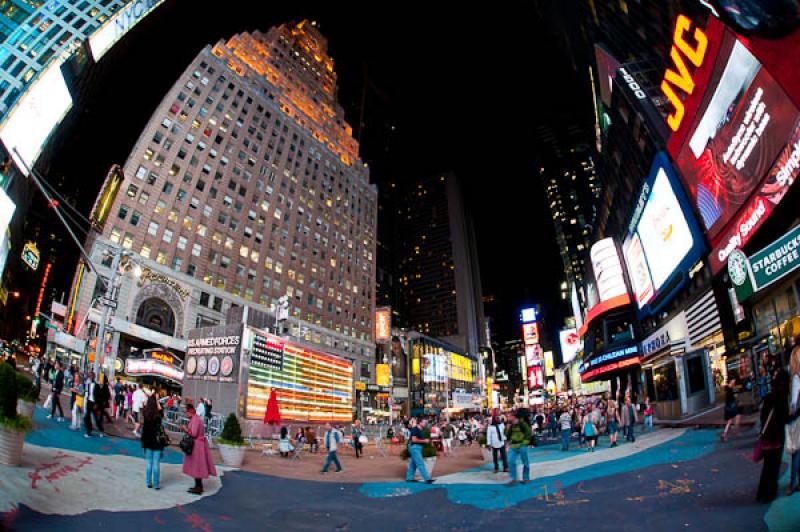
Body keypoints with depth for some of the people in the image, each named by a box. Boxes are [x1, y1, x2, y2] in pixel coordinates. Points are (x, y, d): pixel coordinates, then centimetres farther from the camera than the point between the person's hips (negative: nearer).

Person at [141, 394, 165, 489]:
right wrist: (156, 400, 7)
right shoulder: (158, 415, -14)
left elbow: (144, 406, 11)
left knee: (149, 463, 14)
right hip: (157, 442, -3)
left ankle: (149, 483, 21)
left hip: (147, 442, 3)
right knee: (156, 464, 4)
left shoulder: (145, 414, -8)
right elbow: (160, 409, 7)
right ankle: (156, 484, 9)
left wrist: (148, 398, 19)